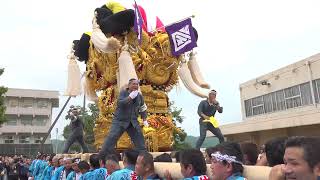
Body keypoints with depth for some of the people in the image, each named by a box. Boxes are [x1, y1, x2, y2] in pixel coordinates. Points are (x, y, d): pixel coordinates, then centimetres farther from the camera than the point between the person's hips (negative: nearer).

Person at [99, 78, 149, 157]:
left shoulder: (139, 96, 5)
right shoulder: (123, 92, -8)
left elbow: (143, 109, 17)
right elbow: (120, 103, -26)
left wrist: (144, 120, 12)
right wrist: (130, 97, -31)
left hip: (133, 121, 5)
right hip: (120, 120, -4)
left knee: (139, 137, 4)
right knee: (112, 137, -12)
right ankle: (102, 155, -5)